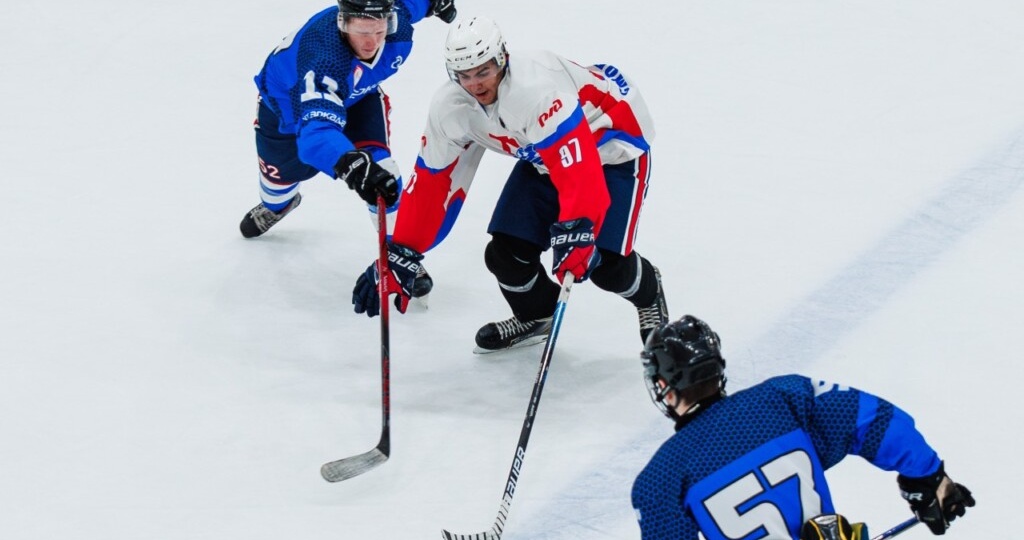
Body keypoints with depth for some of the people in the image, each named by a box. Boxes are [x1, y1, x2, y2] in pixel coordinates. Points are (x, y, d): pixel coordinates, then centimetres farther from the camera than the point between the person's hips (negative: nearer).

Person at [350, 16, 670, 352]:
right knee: (506, 254, -4)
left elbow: (580, 172, -46)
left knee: (605, 263, -16)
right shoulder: (450, 108, -17)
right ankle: (536, 315, 29)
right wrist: (402, 255, -9)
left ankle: (647, 294, 20)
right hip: (544, 155, 6)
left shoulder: (539, 90, -39)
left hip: (614, 140, -6)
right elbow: (432, 183, -8)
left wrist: (575, 231, -58)